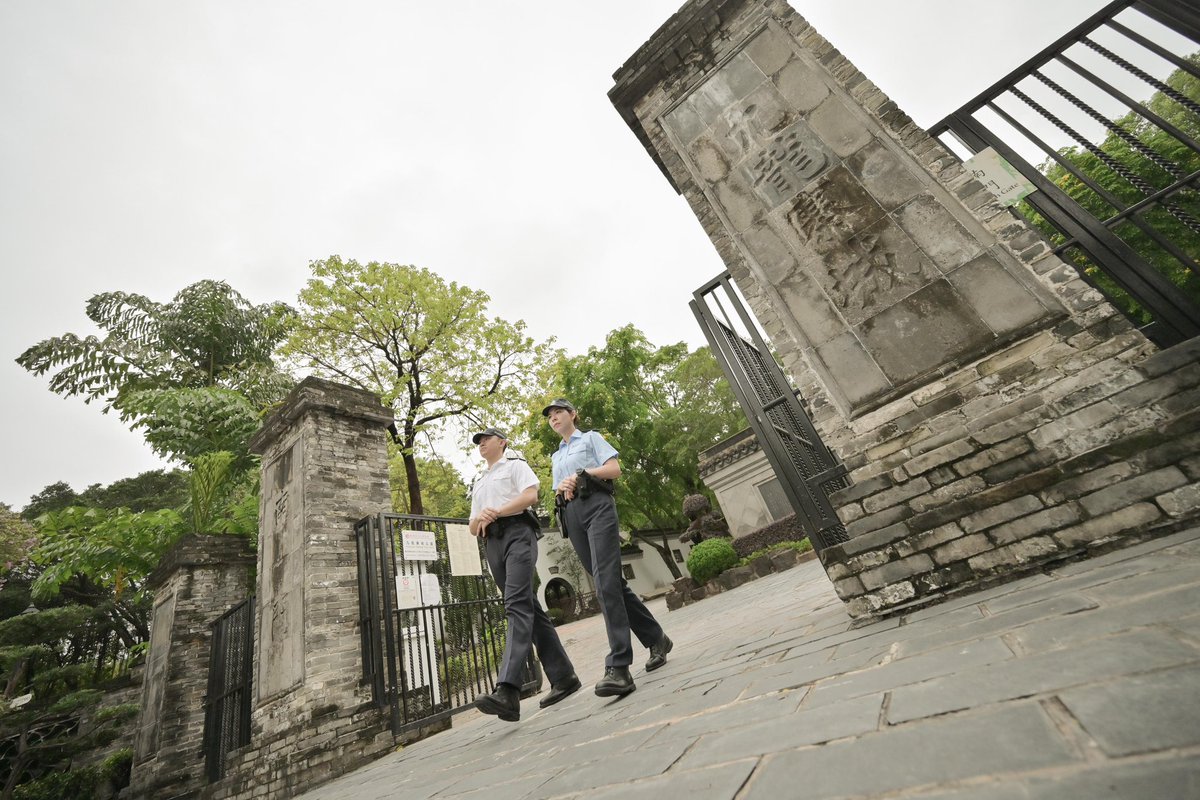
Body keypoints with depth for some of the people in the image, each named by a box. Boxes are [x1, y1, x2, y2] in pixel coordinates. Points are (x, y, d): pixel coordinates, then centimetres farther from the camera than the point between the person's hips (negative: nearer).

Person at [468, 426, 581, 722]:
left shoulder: (514, 464, 11)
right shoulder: (478, 483, 30)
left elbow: (531, 495, -8)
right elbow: (472, 528, 22)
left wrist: (495, 512, -14)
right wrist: (479, 518, -3)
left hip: (517, 533, -7)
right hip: (492, 543, 7)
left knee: (517, 606, -21)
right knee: (530, 609, 4)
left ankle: (507, 692, -33)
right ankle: (563, 677, 9)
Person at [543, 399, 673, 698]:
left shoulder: (590, 438, 13)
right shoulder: (556, 456, 29)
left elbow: (615, 469, 1)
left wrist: (580, 474, -5)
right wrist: (561, 488, 0)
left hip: (596, 505, -6)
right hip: (571, 515, 6)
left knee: (605, 581, -20)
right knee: (612, 583, 4)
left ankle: (618, 667, -23)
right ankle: (656, 638, 18)